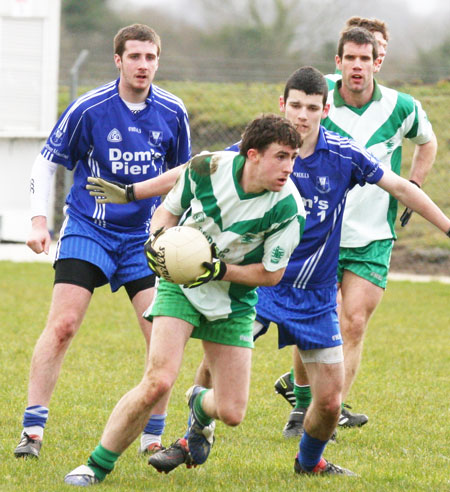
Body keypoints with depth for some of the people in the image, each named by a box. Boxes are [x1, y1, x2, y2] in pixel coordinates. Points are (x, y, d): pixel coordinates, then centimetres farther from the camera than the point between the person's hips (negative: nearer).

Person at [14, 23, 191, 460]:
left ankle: (152, 439, 6)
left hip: (145, 236, 3)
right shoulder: (88, 109, -10)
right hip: (88, 230, -2)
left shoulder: (172, 113, -1)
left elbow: (182, 175, 15)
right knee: (62, 325, -14)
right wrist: (38, 220, -6)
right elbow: (46, 163, 1)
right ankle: (33, 431, -8)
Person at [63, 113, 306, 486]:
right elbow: (169, 208, 4)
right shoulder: (207, 168, -16)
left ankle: (200, 406, 37)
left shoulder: (287, 207, -20)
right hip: (181, 284, -1)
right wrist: (157, 238, -16)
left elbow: (272, 273, -9)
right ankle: (98, 465, -6)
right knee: (158, 382, -23)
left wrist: (220, 270, -21)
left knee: (232, 413, -3)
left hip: (234, 302, 1)